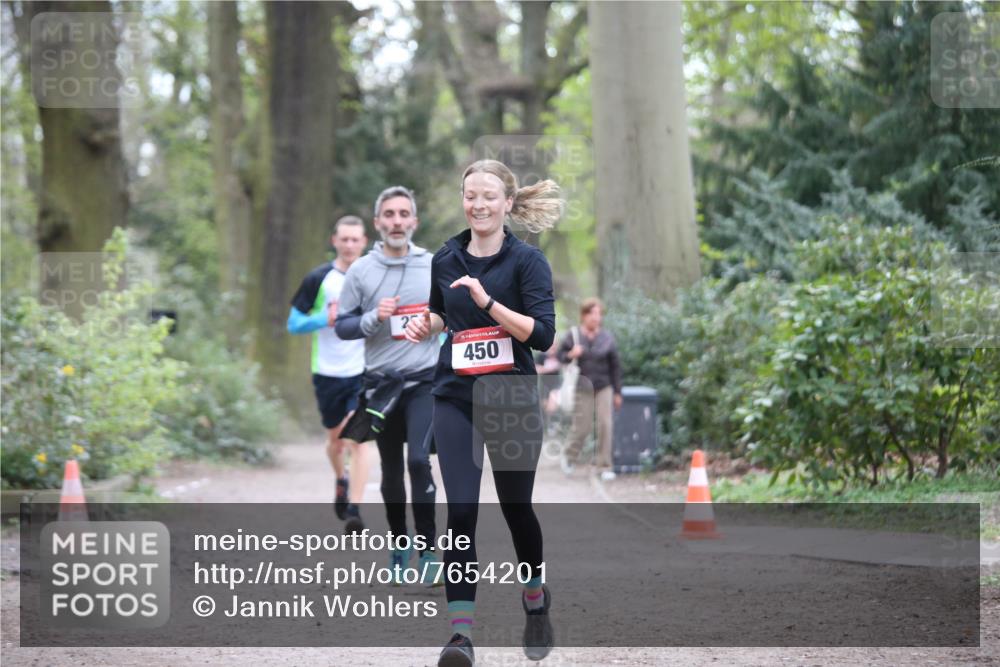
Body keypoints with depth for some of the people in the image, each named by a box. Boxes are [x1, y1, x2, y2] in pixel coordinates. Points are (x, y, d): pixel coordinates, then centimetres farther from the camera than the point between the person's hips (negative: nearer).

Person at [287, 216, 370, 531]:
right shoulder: (318, 279, -2)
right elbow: (294, 323, -2)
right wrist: (326, 319, -18)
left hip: (363, 374, -1)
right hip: (327, 373, 1)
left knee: (357, 439, -14)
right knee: (336, 438, 15)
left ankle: (354, 509, -13)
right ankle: (341, 481, 45)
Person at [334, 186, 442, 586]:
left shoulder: (436, 267, 2)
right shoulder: (360, 271, 1)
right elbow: (342, 326, 1)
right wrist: (373, 318, -16)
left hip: (425, 381, -1)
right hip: (381, 383, 2)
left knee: (419, 460, -18)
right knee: (391, 472, 11)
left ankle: (427, 551, -13)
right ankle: (399, 546, 27)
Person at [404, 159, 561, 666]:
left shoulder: (527, 260, -7)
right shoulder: (446, 259, 6)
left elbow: (543, 335, -16)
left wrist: (487, 302, -24)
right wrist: (426, 325, 2)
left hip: (512, 396, -2)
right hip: (456, 396, 2)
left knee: (515, 505, 11)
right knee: (460, 509, -11)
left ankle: (535, 598, 39)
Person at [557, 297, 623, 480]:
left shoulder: (607, 337, 1)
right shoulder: (573, 336, -3)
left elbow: (615, 365, 7)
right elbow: (560, 355, 6)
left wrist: (617, 392, 8)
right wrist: (571, 355, -17)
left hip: (604, 387, 1)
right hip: (583, 388, -1)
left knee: (606, 425, -6)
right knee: (582, 427, 2)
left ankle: (605, 467, 4)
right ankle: (570, 457, 30)